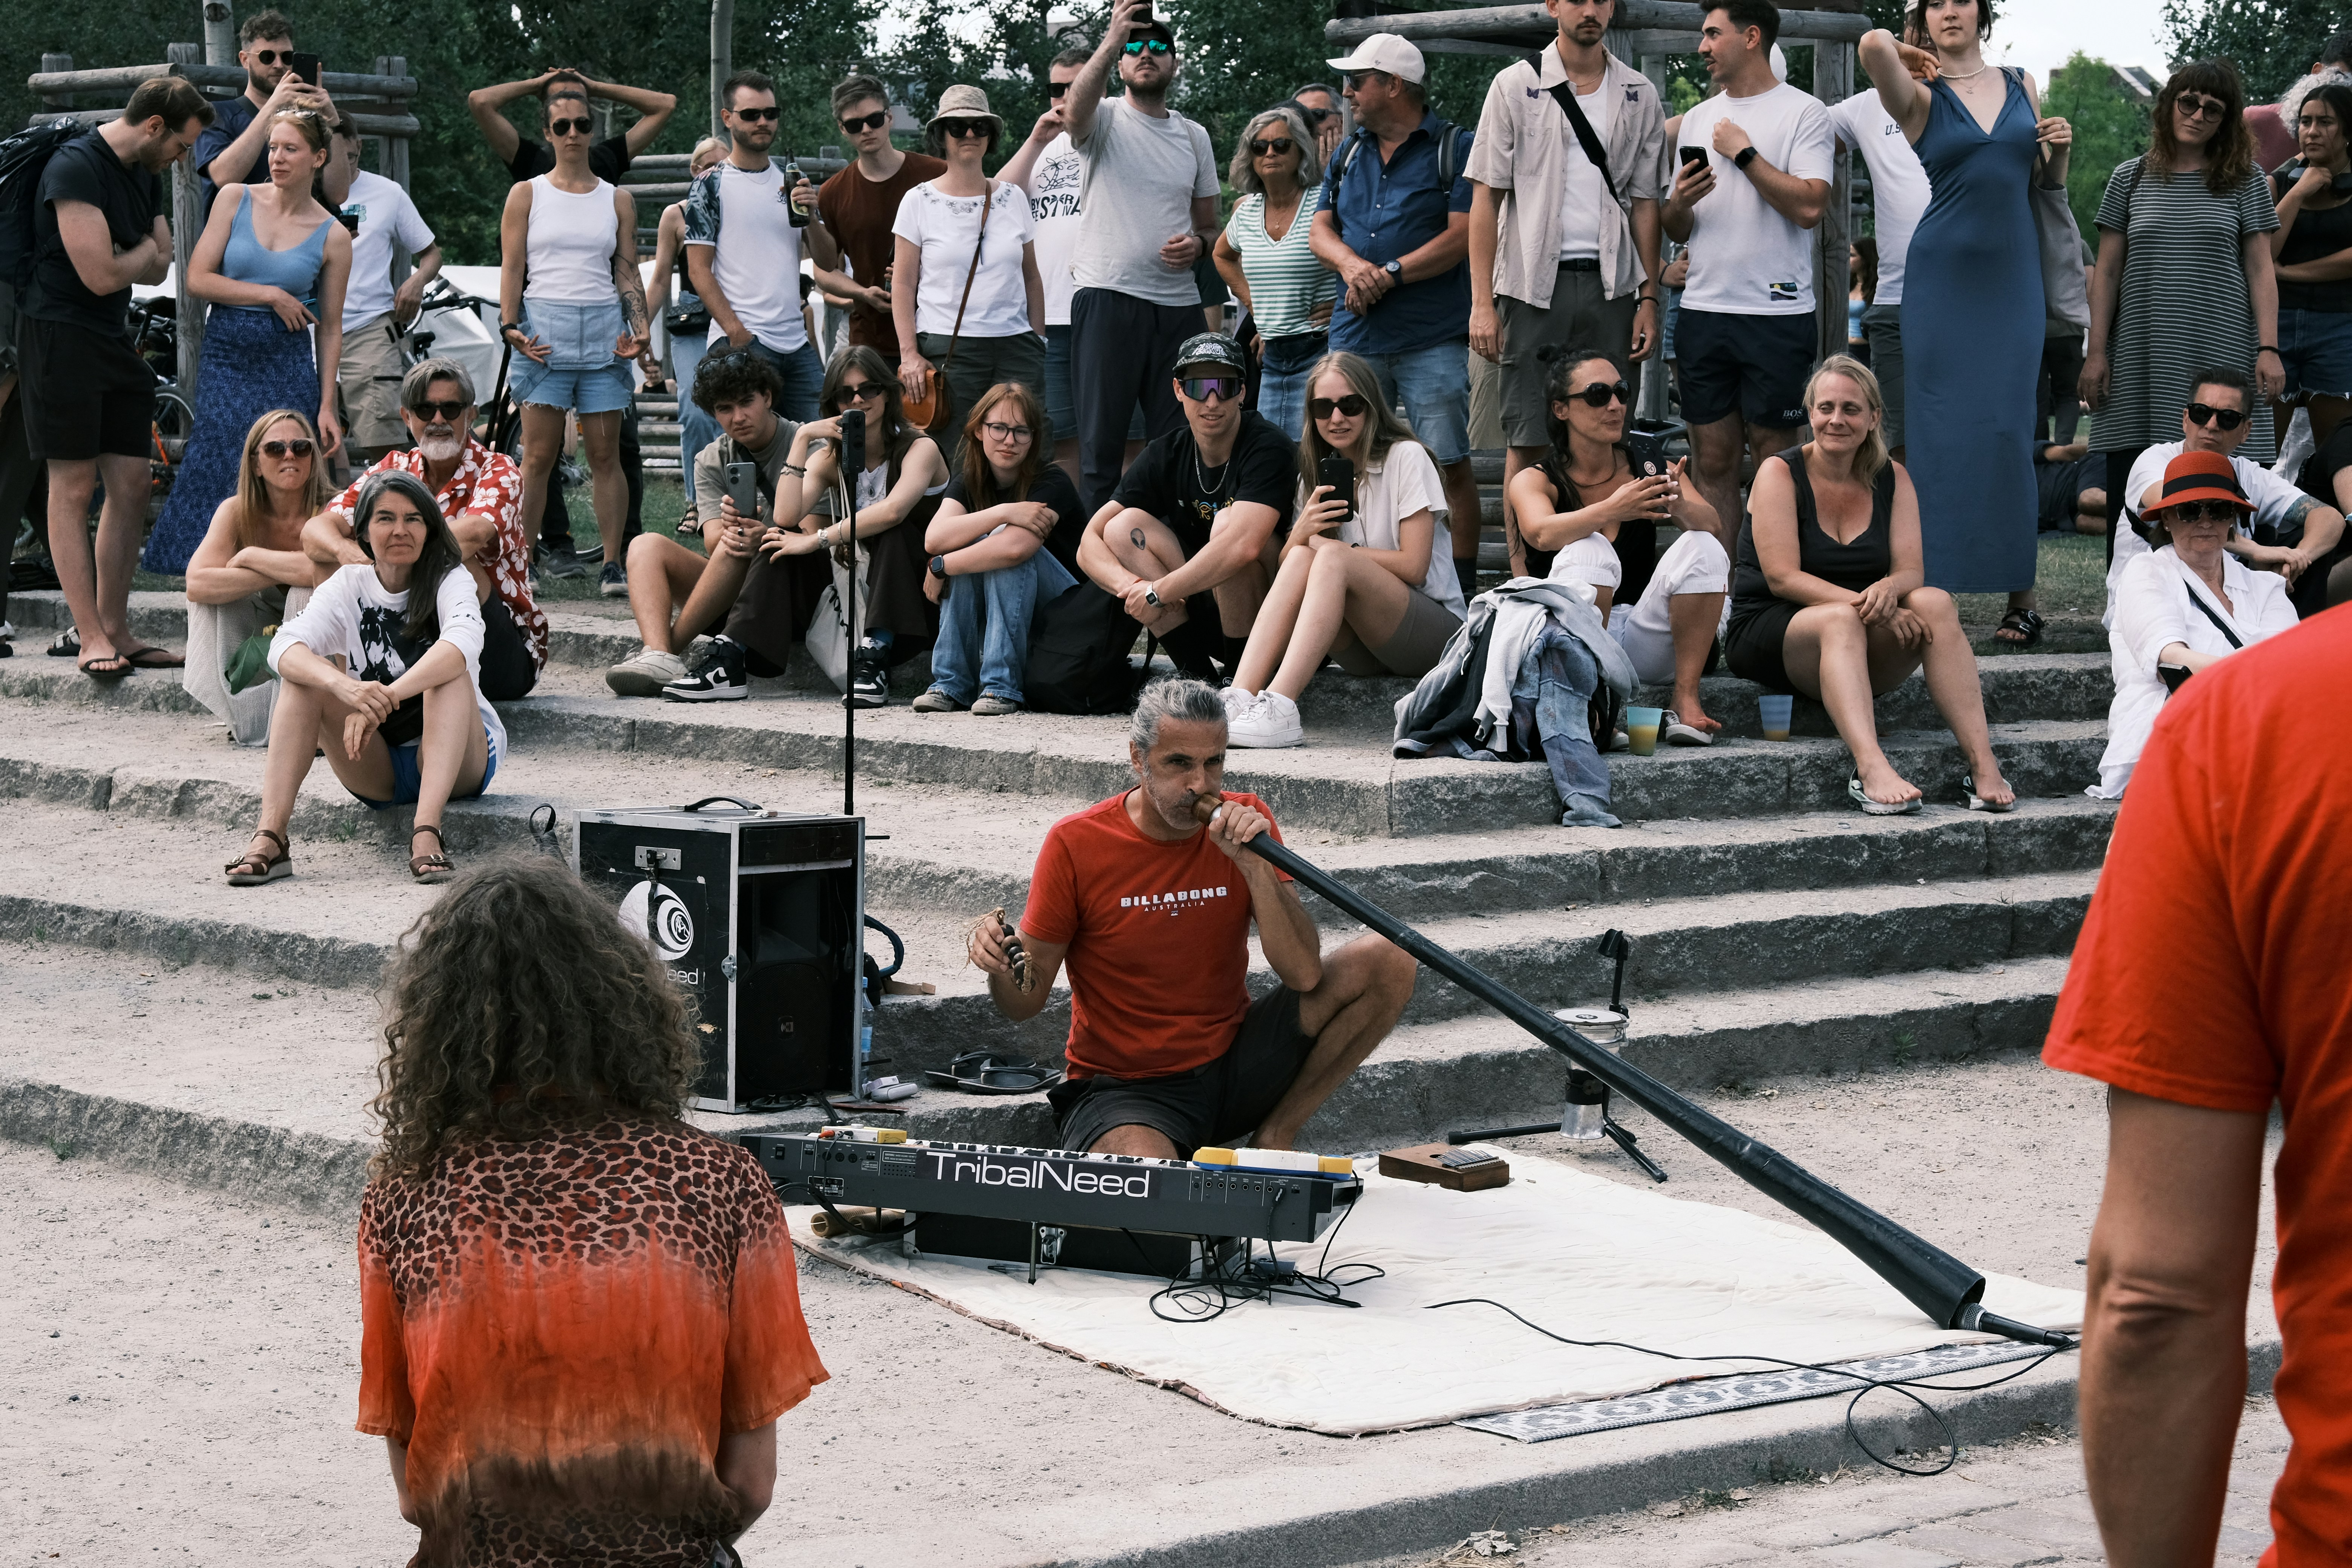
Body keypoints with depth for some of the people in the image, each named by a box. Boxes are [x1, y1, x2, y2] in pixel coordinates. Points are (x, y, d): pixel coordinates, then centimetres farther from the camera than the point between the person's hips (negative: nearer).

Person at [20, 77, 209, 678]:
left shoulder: (144, 174, 13)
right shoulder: (75, 167, -17)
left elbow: (161, 267, 12)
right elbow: (101, 276, -21)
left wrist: (116, 256, -7)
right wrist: (144, 251, -1)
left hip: (115, 339, 9)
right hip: (60, 336, -9)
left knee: (131, 489, 5)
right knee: (73, 489, -5)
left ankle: (115, 629, 11)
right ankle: (92, 636, -4)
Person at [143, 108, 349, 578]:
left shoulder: (332, 236, 2)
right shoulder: (236, 200, 3)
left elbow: (330, 328, 4)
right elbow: (197, 279, -2)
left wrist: (328, 406, -1)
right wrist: (271, 297, -8)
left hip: (287, 368, -1)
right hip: (225, 359, 1)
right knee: (214, 475, -4)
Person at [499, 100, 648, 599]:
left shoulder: (618, 200, 14)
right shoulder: (527, 195, 9)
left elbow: (628, 272, 13)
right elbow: (512, 267, 4)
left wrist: (639, 327, -2)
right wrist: (510, 327, -9)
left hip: (604, 330, 2)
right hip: (545, 327, -2)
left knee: (605, 454, 0)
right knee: (539, 455, -6)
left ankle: (612, 564, 3)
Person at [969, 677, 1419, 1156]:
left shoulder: (1244, 823, -2)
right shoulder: (1076, 844, -10)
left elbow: (1304, 976, -11)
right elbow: (1026, 1003, -4)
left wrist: (1255, 866, -23)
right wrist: (1003, 967, -27)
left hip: (1233, 1060, 5)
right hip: (1125, 1089, -5)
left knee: (1389, 962, -10)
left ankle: (1274, 1138, 0)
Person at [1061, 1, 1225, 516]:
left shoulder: (1194, 137, 16)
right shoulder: (1107, 119, 2)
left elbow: (1210, 224, 20)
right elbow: (1075, 111, -25)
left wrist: (1198, 244, -3)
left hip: (1178, 304, 4)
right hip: (1107, 295, -4)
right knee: (1101, 441, -2)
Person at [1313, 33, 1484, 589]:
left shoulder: (1455, 148, -1)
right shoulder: (1349, 154, 18)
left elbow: (1462, 235, -9)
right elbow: (1321, 229, 14)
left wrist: (1390, 275, -14)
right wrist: (1351, 264, -8)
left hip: (1433, 339, -5)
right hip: (1355, 336, 5)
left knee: (1450, 464, -6)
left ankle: (1462, 584, 0)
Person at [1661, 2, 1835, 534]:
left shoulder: (1803, 113, -1)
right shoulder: (1698, 119, 16)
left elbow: (1809, 207, -15)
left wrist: (1744, 152, -9)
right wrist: (1679, 203, -5)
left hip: (1778, 315, -5)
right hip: (1703, 311, 5)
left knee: (1774, 460, -2)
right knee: (1712, 461, 4)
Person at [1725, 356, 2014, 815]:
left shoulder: (1891, 479, 9)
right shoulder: (1781, 473, -4)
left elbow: (1910, 571, -2)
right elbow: (1783, 578, -15)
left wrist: (1888, 590, -27)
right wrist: (1866, 605, -27)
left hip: (1867, 646, 4)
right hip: (1769, 631, -4)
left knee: (1935, 603, -25)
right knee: (1841, 619, -37)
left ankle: (1983, 765, -36)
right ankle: (1871, 770, -56)